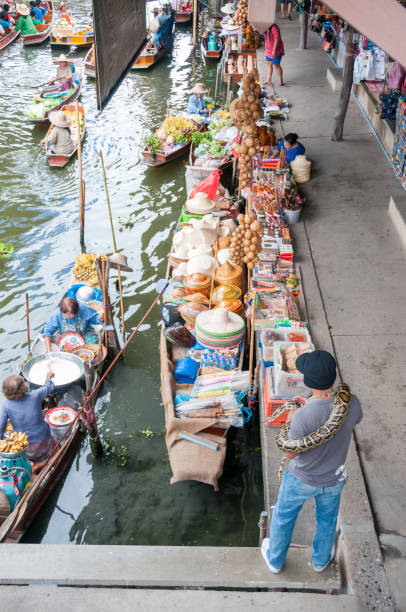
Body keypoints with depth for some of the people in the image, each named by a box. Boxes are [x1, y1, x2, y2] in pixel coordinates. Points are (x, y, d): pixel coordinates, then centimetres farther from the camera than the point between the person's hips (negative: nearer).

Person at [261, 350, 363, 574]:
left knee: (283, 515, 27)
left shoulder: (303, 417, -39)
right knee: (327, 518, 32)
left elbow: (290, 453, -21)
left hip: (301, 479, -3)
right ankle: (321, 558, 57)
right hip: (333, 479, 3)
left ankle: (275, 558, 51)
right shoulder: (351, 403, -27)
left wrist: (291, 422, -6)